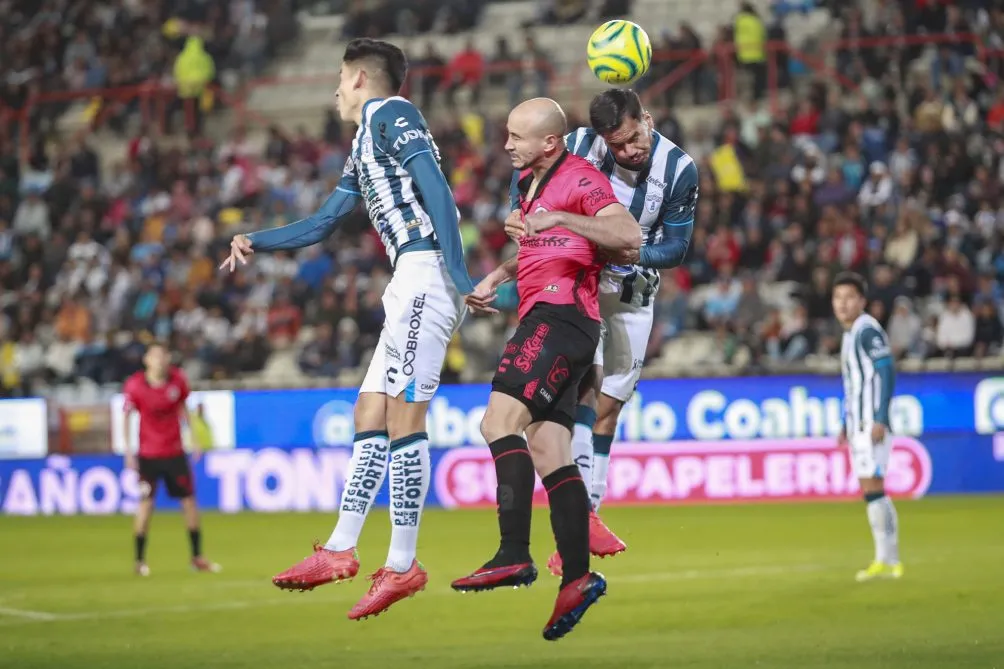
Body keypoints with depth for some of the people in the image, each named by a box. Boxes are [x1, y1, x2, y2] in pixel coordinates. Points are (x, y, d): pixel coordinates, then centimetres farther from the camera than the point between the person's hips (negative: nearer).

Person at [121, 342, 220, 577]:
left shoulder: (177, 380, -3)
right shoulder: (135, 385, -13)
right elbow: (127, 417, -5)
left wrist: (194, 439, 10)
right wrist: (128, 450, -11)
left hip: (175, 451, 4)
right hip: (148, 455, -3)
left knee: (189, 500, 5)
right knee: (146, 504, -7)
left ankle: (197, 557, 16)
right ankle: (139, 561, 3)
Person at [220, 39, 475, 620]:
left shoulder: (390, 114, -2)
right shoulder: (363, 147, 27)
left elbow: (436, 189, -14)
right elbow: (323, 224, 37)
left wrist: (458, 276, -22)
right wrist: (256, 243, 27)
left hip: (426, 272, -10)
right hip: (410, 285, 10)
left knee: (403, 416, -13)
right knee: (371, 415, 8)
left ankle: (403, 564, -14)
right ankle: (340, 550, 9)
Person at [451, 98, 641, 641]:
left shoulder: (579, 179, -8)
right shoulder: (529, 181, 21)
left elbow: (629, 236, -23)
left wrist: (559, 217, -30)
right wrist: (498, 277, 24)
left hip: (561, 312, -10)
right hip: (540, 316, 10)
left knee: (501, 419, -22)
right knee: (548, 452, 5)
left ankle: (514, 556, -30)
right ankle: (577, 576, 3)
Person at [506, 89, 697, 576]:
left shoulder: (678, 170, -18)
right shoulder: (580, 147, -18)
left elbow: (676, 247, -12)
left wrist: (636, 253, -31)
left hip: (633, 292, 2)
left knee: (608, 405, 3)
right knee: (585, 381, -19)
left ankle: (586, 518, 10)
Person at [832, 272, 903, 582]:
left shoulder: (867, 330, -11)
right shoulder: (850, 334, 18)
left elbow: (886, 373, -18)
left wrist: (880, 420, -23)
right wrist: (847, 425, 23)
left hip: (872, 425, -9)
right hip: (859, 425, 9)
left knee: (873, 488, -11)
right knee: (870, 491, 8)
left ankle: (887, 560, -9)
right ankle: (887, 560, 10)